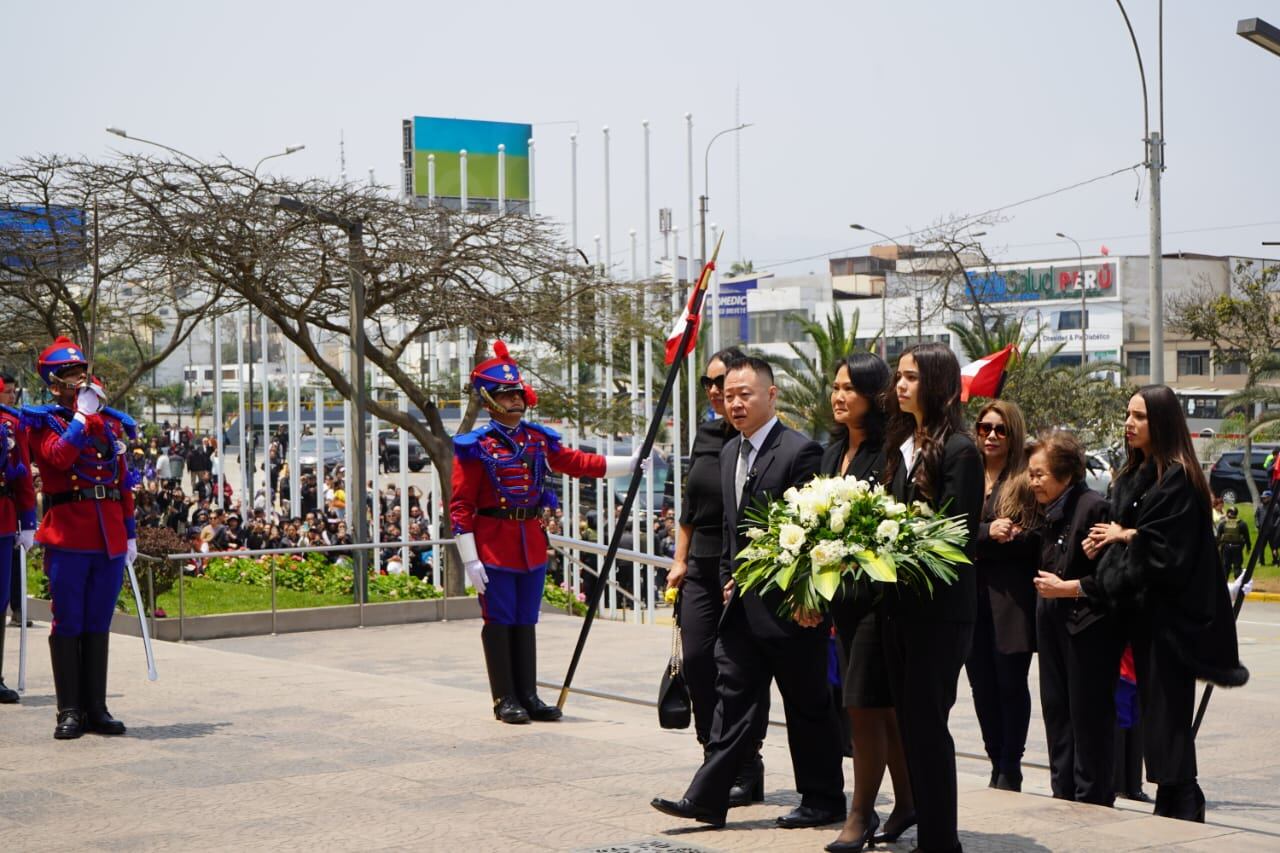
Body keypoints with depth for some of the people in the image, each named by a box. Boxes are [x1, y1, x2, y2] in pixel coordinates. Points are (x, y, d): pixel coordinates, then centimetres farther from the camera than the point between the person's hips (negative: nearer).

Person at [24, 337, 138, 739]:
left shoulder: (111, 422, 15)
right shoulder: (43, 421, 1)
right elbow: (59, 457, -20)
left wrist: (130, 534, 14)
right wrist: (83, 414, -15)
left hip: (110, 538, 5)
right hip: (67, 536, -5)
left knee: (98, 625, 8)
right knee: (68, 624, -2)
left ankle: (96, 709, 12)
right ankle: (70, 712, 2)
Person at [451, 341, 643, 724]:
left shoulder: (539, 438, 8)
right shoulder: (475, 446, -8)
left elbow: (577, 463, 15)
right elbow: (460, 506, -9)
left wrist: (630, 463, 7)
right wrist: (470, 560, -15)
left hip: (532, 544, 5)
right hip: (494, 545, -5)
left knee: (526, 622, 10)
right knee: (499, 622, 0)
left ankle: (528, 696, 16)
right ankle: (505, 700, 6)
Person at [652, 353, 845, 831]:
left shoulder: (800, 452, -13)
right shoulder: (729, 452, 13)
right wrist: (729, 580, 10)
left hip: (786, 606, -7)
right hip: (742, 605, 7)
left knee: (807, 706, 4)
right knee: (733, 697, 5)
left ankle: (823, 801, 16)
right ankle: (707, 799, 5)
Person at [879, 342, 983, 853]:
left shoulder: (958, 450, -10)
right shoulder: (899, 445, 14)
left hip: (939, 606, -8)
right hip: (899, 603, 8)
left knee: (927, 722, -4)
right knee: (911, 721, 11)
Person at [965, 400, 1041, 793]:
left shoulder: (1026, 480, -1)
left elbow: (1035, 538, -7)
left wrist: (977, 543, -15)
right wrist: (988, 532, -16)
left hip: (1011, 599, -4)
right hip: (971, 597, 4)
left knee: (1010, 682, 1)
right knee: (982, 684, 9)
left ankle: (1010, 770, 9)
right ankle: (998, 764, 20)